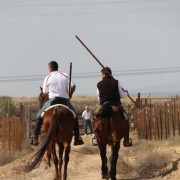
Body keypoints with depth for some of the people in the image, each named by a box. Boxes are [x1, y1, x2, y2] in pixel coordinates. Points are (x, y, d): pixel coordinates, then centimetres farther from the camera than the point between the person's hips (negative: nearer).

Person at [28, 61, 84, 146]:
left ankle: (35, 138, -2)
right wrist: (70, 95, 16)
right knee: (74, 117, 21)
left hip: (53, 100, -2)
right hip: (65, 100, 2)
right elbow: (73, 86, 0)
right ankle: (77, 139, 16)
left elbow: (45, 92, 8)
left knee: (39, 116, 11)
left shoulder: (47, 78, 4)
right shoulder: (65, 75, 8)